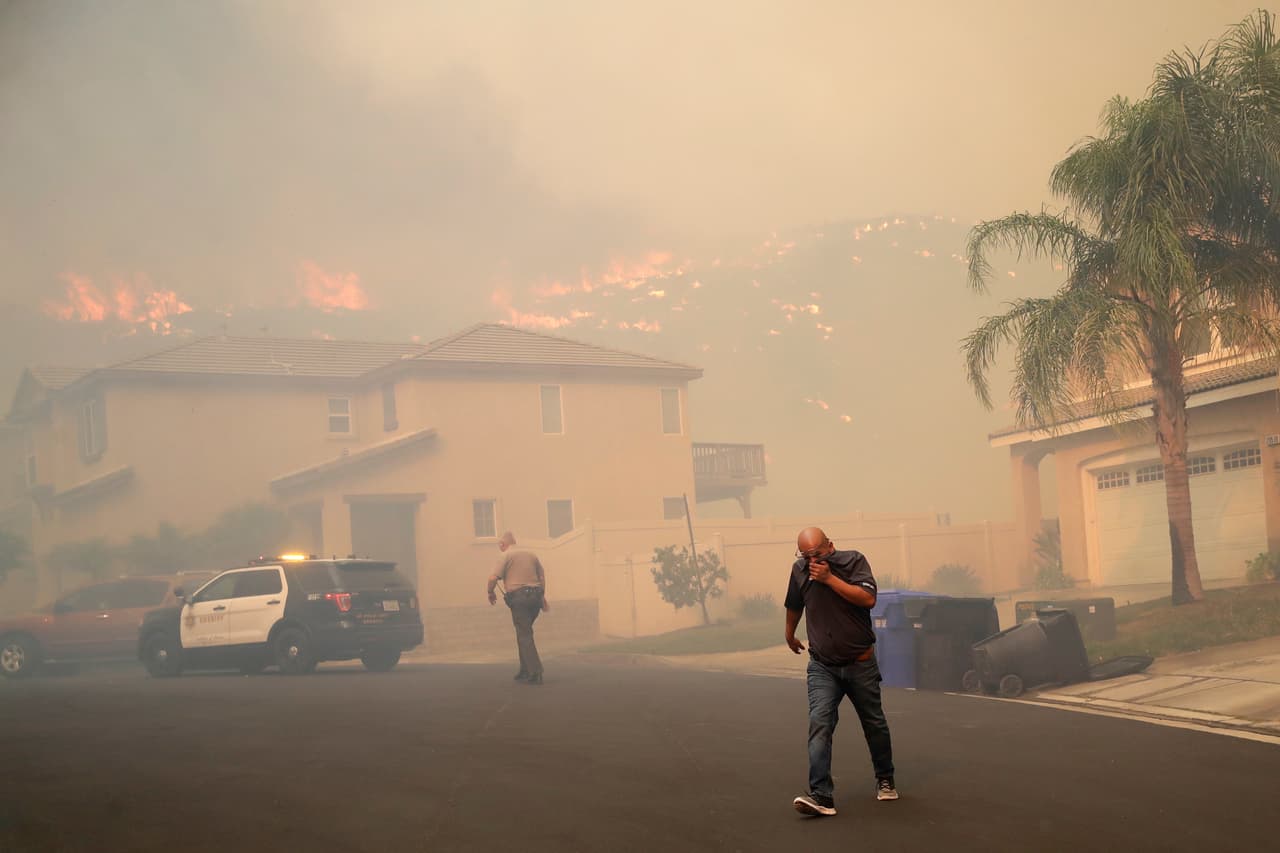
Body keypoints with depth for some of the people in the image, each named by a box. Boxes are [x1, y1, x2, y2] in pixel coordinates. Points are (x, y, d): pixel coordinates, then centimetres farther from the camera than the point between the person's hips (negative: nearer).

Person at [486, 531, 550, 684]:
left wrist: (491, 593, 7)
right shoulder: (531, 555, 18)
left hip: (518, 597, -6)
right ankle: (525, 670, 18)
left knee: (524, 635, -6)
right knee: (524, 633, 18)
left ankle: (535, 673, -14)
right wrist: (542, 597, 24)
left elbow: (493, 578, -11)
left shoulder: (507, 557, -1)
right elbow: (542, 577, 18)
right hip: (535, 596, 6)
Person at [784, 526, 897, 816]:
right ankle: (821, 795, -24)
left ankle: (885, 781, 35)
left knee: (874, 724, 12)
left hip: (860, 664, -1)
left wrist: (829, 578, -26)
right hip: (822, 666, 1)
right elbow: (794, 605, 19)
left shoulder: (853, 561, -10)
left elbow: (868, 598, -25)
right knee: (819, 723, -17)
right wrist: (790, 634, 32)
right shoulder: (799, 570, 0)